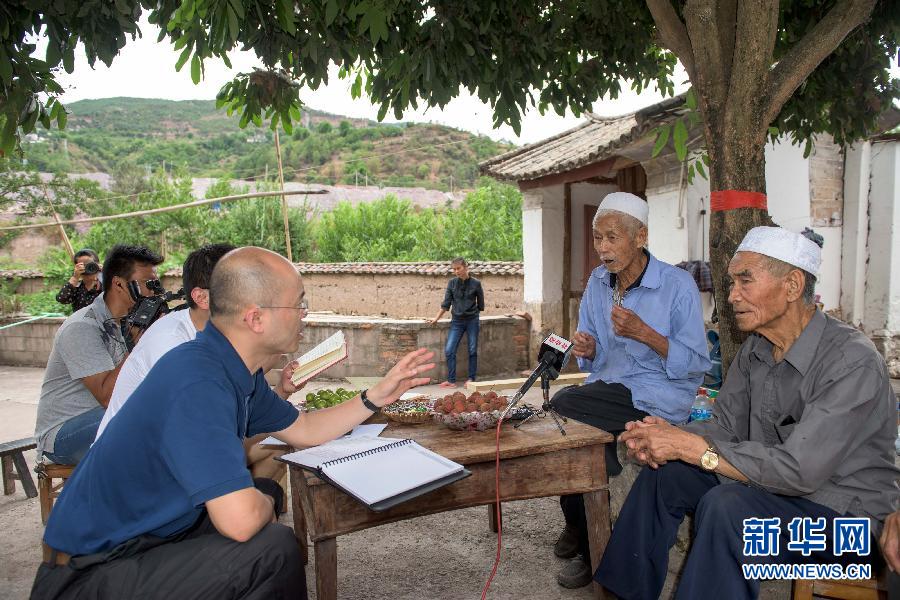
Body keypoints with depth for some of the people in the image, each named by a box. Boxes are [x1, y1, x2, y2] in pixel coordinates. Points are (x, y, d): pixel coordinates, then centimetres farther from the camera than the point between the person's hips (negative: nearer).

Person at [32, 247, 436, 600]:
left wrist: (380, 394, 7)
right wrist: (265, 504, -12)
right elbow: (240, 520, -35)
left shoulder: (236, 368, -1)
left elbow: (305, 432, 12)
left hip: (150, 533, 9)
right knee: (273, 548, -21)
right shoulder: (197, 381, -31)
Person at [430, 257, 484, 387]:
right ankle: (451, 380, -1)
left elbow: (480, 304, 7)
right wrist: (437, 318, 4)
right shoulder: (452, 283, 2)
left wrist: (473, 314, 10)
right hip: (457, 321, 2)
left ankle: (471, 378, 15)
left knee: (472, 351, 4)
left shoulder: (476, 283, -3)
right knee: (449, 350, -7)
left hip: (472, 320, -2)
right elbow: (446, 303, 5)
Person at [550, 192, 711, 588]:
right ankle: (581, 531, 5)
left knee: (563, 407, -23)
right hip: (609, 388, 5)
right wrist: (587, 350, -11)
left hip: (658, 396, -5)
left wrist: (644, 333, -24)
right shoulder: (597, 282, 7)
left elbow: (696, 365, -11)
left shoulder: (678, 285, -10)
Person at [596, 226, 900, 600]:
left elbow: (800, 469, -30)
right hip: (772, 483, 8)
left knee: (726, 506, -33)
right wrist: (668, 435, -16)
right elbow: (725, 426, 5)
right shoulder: (754, 350, 1)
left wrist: (691, 446, -28)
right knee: (665, 472, -3)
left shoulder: (853, 362, -25)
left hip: (842, 514, -7)